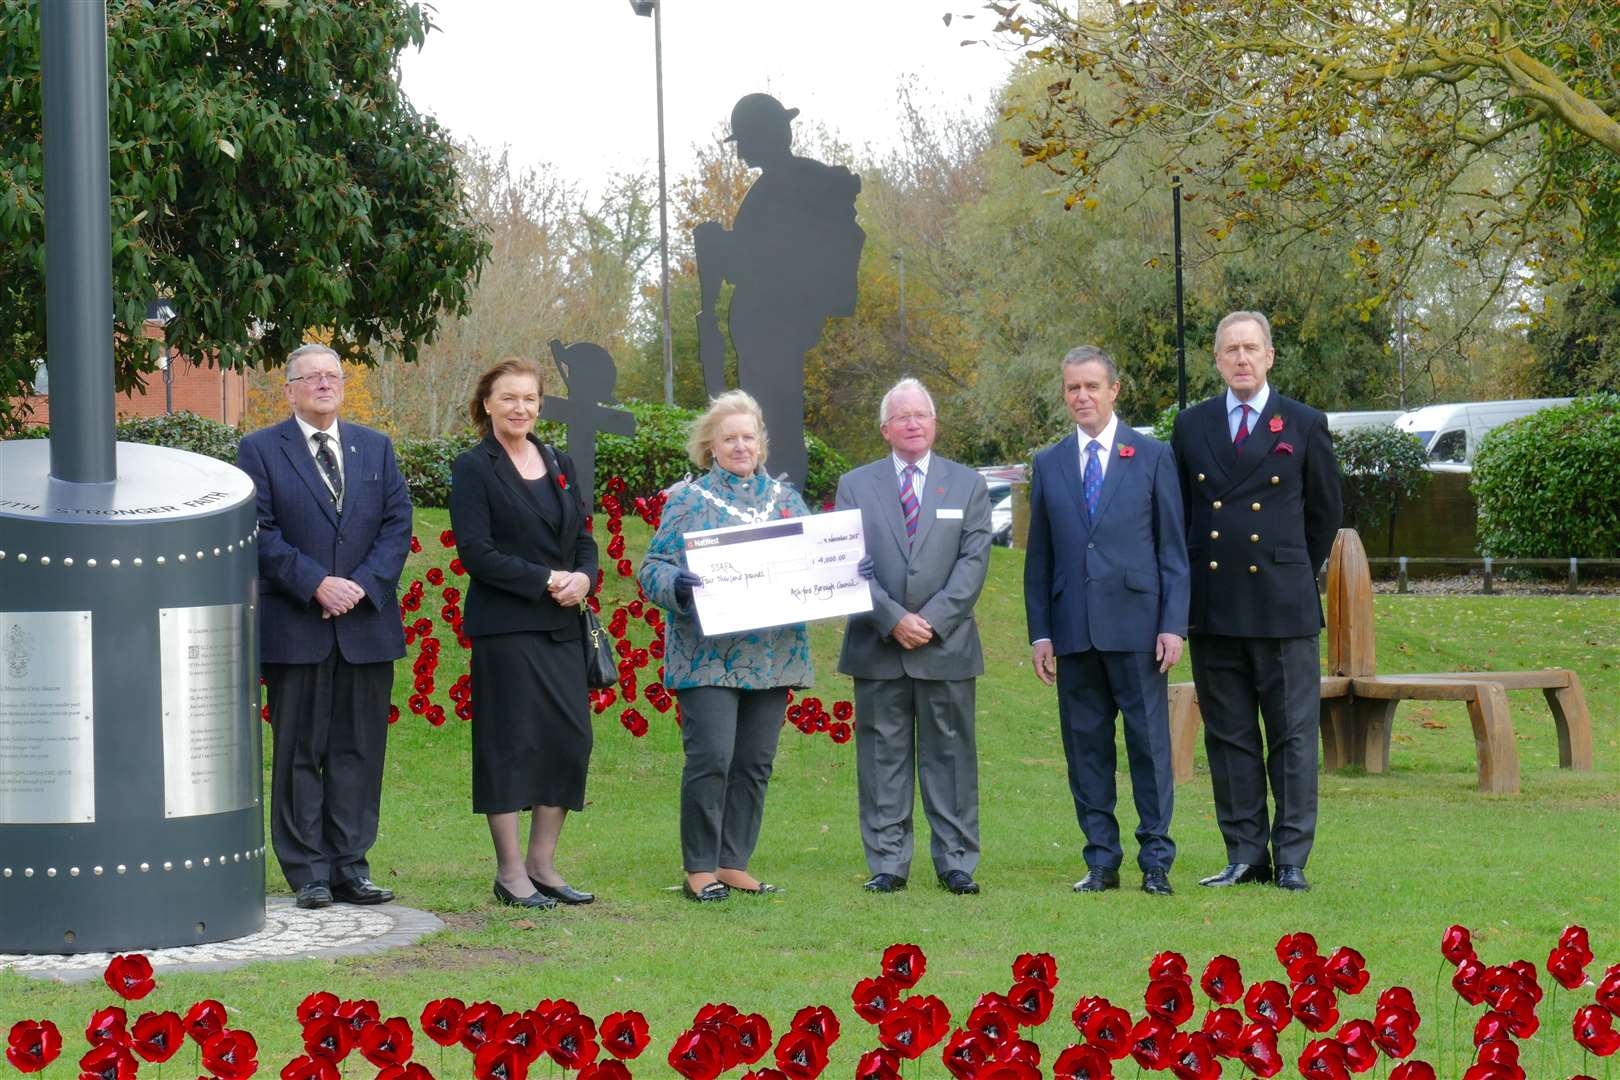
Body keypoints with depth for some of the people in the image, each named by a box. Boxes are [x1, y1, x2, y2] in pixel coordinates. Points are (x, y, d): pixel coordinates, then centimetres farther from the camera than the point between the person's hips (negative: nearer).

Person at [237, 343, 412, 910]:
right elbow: (260, 533, -5)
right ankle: (308, 870, 6)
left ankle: (350, 864, 10)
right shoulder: (260, 450, 3)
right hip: (295, 628, -3)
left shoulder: (376, 448, 14)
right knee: (299, 752, 1)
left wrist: (364, 584, -9)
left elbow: (398, 522, 7)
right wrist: (317, 584, -15)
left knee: (360, 749, 4)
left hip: (367, 623, 3)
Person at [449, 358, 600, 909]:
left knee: (570, 739, 4)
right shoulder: (473, 469, -3)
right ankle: (510, 871, 4)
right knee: (511, 743, -4)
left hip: (562, 626, 6)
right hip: (505, 626, -6)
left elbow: (583, 539, 18)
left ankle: (541, 864, 15)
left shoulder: (560, 465, 16)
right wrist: (545, 581, -16)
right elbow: (476, 552, -11)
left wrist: (584, 578, -4)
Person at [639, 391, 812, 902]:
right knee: (711, 757, -10)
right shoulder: (687, 501, 3)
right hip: (708, 654, -4)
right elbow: (652, 569, -1)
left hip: (772, 654, 4)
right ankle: (700, 869, -2)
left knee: (754, 763, 5)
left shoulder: (785, 498, 15)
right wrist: (677, 584, -23)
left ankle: (734, 864, 14)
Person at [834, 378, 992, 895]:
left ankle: (955, 862, 8)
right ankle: (887, 864, 7)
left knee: (951, 753, 2)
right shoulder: (855, 486, 8)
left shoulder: (967, 484, 8)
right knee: (882, 755, 2)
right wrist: (893, 619, -12)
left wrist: (932, 620, -12)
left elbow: (974, 561, -1)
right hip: (877, 647, 0)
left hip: (947, 644, 0)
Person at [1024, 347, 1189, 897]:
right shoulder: (1048, 464, 12)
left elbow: (1174, 548, 3)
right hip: (1074, 630, 3)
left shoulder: (1153, 457, 5)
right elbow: (1039, 557, 13)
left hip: (1136, 625, -3)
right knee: (1086, 747, 5)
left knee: (1150, 743, -2)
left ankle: (1156, 861, 4)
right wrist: (1040, 632, 6)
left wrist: (1173, 624, -5)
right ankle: (1101, 861, 12)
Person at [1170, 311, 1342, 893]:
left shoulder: (1304, 425, 3)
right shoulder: (1192, 426, 10)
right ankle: (1245, 854, 11)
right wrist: (1189, 584, 11)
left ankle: (1291, 859, 3)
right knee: (1228, 735, 6)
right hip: (1213, 608, 3)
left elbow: (1325, 512, 11)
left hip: (1283, 605, -2)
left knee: (1293, 736, -1)